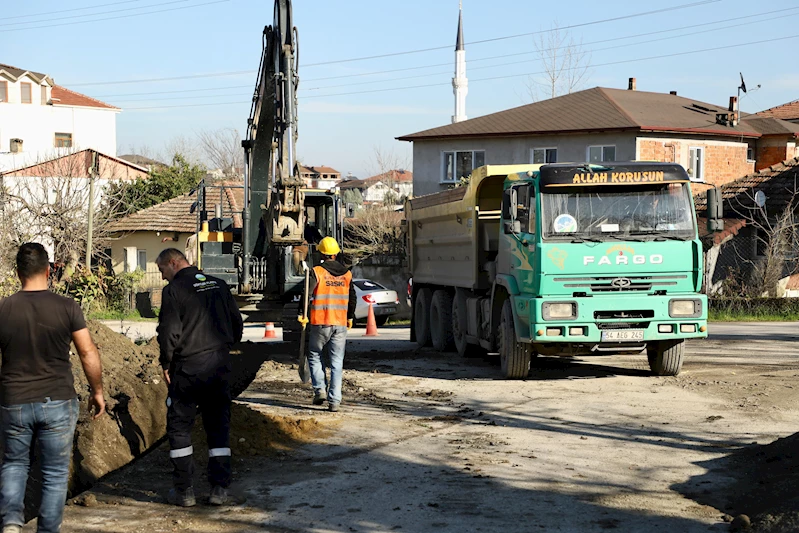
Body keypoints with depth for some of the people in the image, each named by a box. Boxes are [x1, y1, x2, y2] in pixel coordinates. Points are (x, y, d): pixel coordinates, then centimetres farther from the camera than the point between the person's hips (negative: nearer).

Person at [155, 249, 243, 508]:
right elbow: (237, 323, 12)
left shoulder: (173, 291, -9)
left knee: (179, 427, 6)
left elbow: (169, 332, -14)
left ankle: (184, 491, 6)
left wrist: (166, 365, -2)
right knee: (218, 425, 11)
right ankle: (220, 488, 9)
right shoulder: (218, 284, 10)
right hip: (220, 365, 5)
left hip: (188, 367, -5)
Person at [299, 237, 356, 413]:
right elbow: (352, 298, 13)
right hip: (340, 324, 3)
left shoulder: (317, 271, -7)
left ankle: (320, 389, 4)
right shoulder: (346, 273, 7)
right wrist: (350, 318, 26)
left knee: (314, 355, 17)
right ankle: (334, 400, -1)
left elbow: (307, 293, -14)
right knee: (337, 362, 5)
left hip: (320, 322, -3)